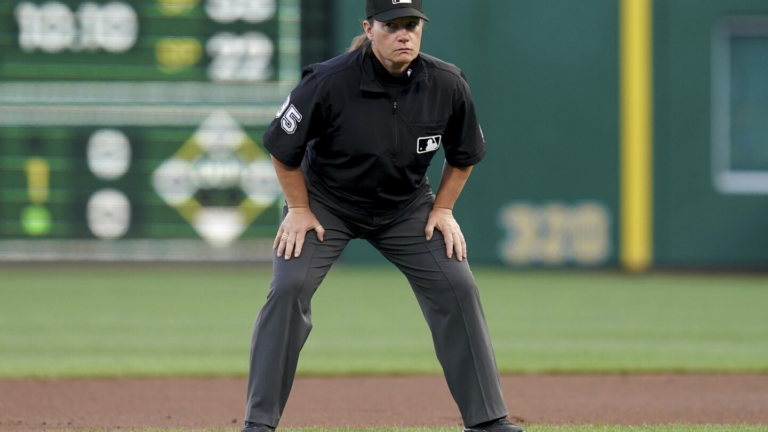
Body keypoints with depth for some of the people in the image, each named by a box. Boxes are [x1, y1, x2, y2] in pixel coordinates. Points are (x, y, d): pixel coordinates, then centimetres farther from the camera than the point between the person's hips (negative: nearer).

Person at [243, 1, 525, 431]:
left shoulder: (448, 85, -18)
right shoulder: (329, 82, -28)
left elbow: (464, 153, 2)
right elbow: (284, 147, -13)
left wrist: (442, 209, -3)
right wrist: (299, 210, -10)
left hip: (407, 206, 3)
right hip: (326, 201, -3)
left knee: (457, 288, -8)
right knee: (289, 287, -19)